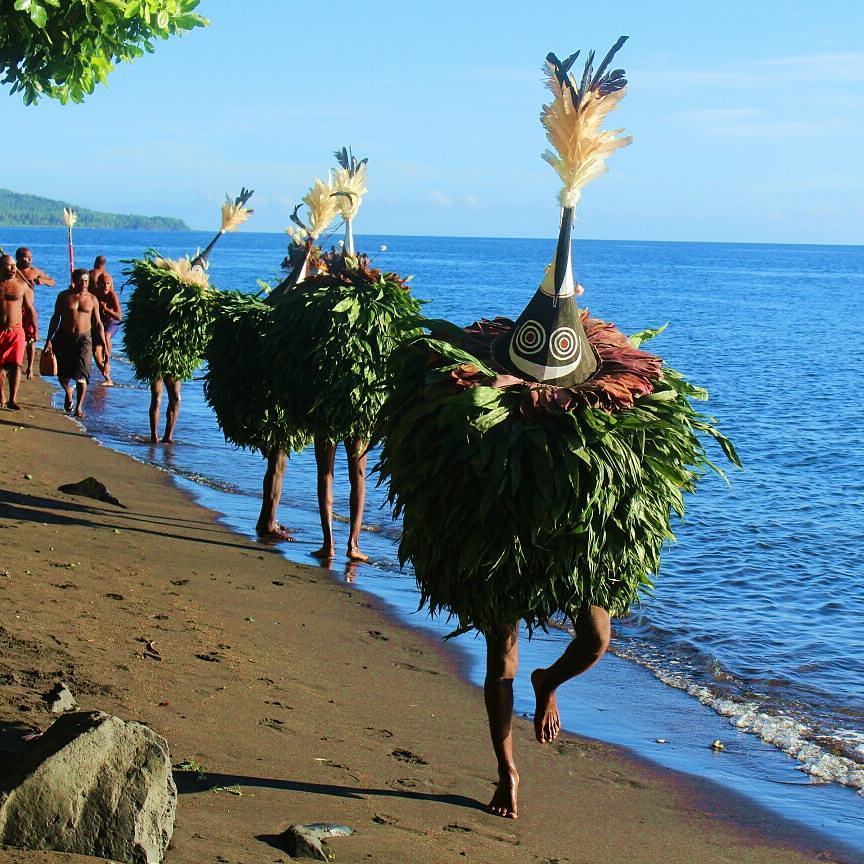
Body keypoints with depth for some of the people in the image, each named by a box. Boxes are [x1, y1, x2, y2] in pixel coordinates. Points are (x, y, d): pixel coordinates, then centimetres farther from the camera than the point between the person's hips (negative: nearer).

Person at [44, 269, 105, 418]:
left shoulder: (92, 299, 3)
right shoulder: (64, 296, 2)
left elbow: (98, 324, 7)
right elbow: (55, 318, 4)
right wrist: (49, 340, -2)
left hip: (83, 339, -1)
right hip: (64, 337, 1)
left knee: (81, 375, -10)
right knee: (62, 374, 6)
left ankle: (78, 407, -1)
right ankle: (69, 392, 39)